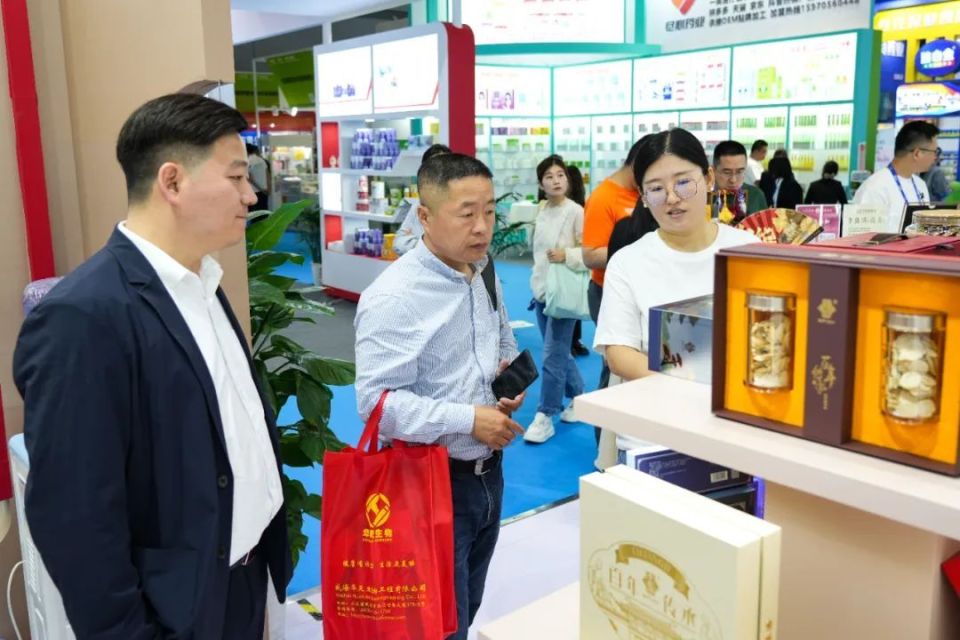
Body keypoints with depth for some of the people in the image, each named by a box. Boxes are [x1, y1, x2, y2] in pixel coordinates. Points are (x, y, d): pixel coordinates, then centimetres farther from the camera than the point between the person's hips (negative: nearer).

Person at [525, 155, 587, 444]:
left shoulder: (576, 211, -11)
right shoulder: (542, 212, 9)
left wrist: (567, 255, -25)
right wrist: (536, 282, 17)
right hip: (542, 290, 8)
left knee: (553, 356, -7)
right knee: (560, 353, 17)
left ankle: (545, 417, 0)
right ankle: (579, 399, 33)